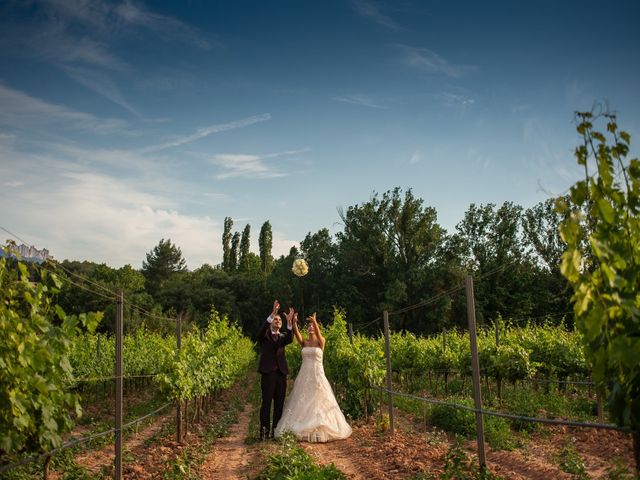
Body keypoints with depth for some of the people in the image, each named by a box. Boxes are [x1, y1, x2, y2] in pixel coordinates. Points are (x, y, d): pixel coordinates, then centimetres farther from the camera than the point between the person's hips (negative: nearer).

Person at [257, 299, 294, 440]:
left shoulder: (283, 336, 15)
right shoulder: (265, 336, 7)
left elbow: (290, 339, -8)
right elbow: (262, 330, -17)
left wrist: (289, 322, -24)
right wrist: (272, 313, -27)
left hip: (281, 373, 4)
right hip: (268, 372, -4)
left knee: (279, 403, 5)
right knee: (266, 402, -3)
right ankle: (264, 431, 0)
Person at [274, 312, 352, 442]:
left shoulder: (321, 341, 0)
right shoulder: (304, 342, 8)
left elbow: (318, 334, -23)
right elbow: (296, 334, -11)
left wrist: (315, 322, -41)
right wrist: (294, 322, -30)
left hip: (317, 374, -3)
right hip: (304, 375, 3)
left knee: (318, 401, -2)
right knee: (302, 403, 4)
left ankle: (320, 430, 7)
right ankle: (302, 430, 13)